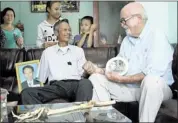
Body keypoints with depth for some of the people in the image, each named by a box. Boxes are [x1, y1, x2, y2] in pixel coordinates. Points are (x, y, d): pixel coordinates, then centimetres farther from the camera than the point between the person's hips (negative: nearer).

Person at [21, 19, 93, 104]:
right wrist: (38, 87, 5)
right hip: (56, 85, 1)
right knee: (27, 92, -25)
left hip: (75, 84, 0)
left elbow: (82, 71, 14)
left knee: (86, 82, -38)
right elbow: (42, 77, 20)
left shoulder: (78, 50, 24)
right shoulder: (48, 52, 23)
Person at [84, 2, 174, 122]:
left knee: (151, 81, -40)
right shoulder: (127, 39, 11)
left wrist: (122, 79, -20)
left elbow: (153, 74, -25)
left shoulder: (157, 37, -14)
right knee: (95, 78, -2)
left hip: (156, 87, -7)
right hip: (129, 87, 7)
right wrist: (99, 70, -5)